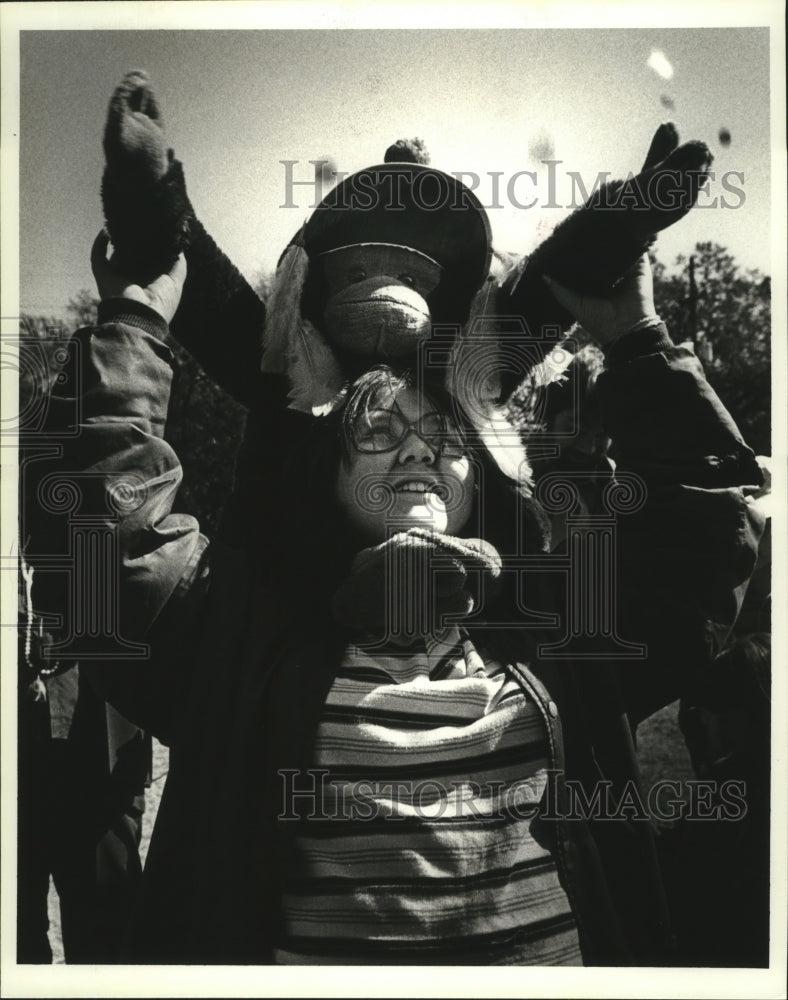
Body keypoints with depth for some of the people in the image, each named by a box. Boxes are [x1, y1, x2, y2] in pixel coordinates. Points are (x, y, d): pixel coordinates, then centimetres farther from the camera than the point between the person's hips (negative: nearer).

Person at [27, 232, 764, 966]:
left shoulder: (552, 616, 12)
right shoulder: (247, 617, 6)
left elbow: (708, 532, 8)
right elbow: (101, 535, -5)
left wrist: (635, 345, 9)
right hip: (309, 947, 0)